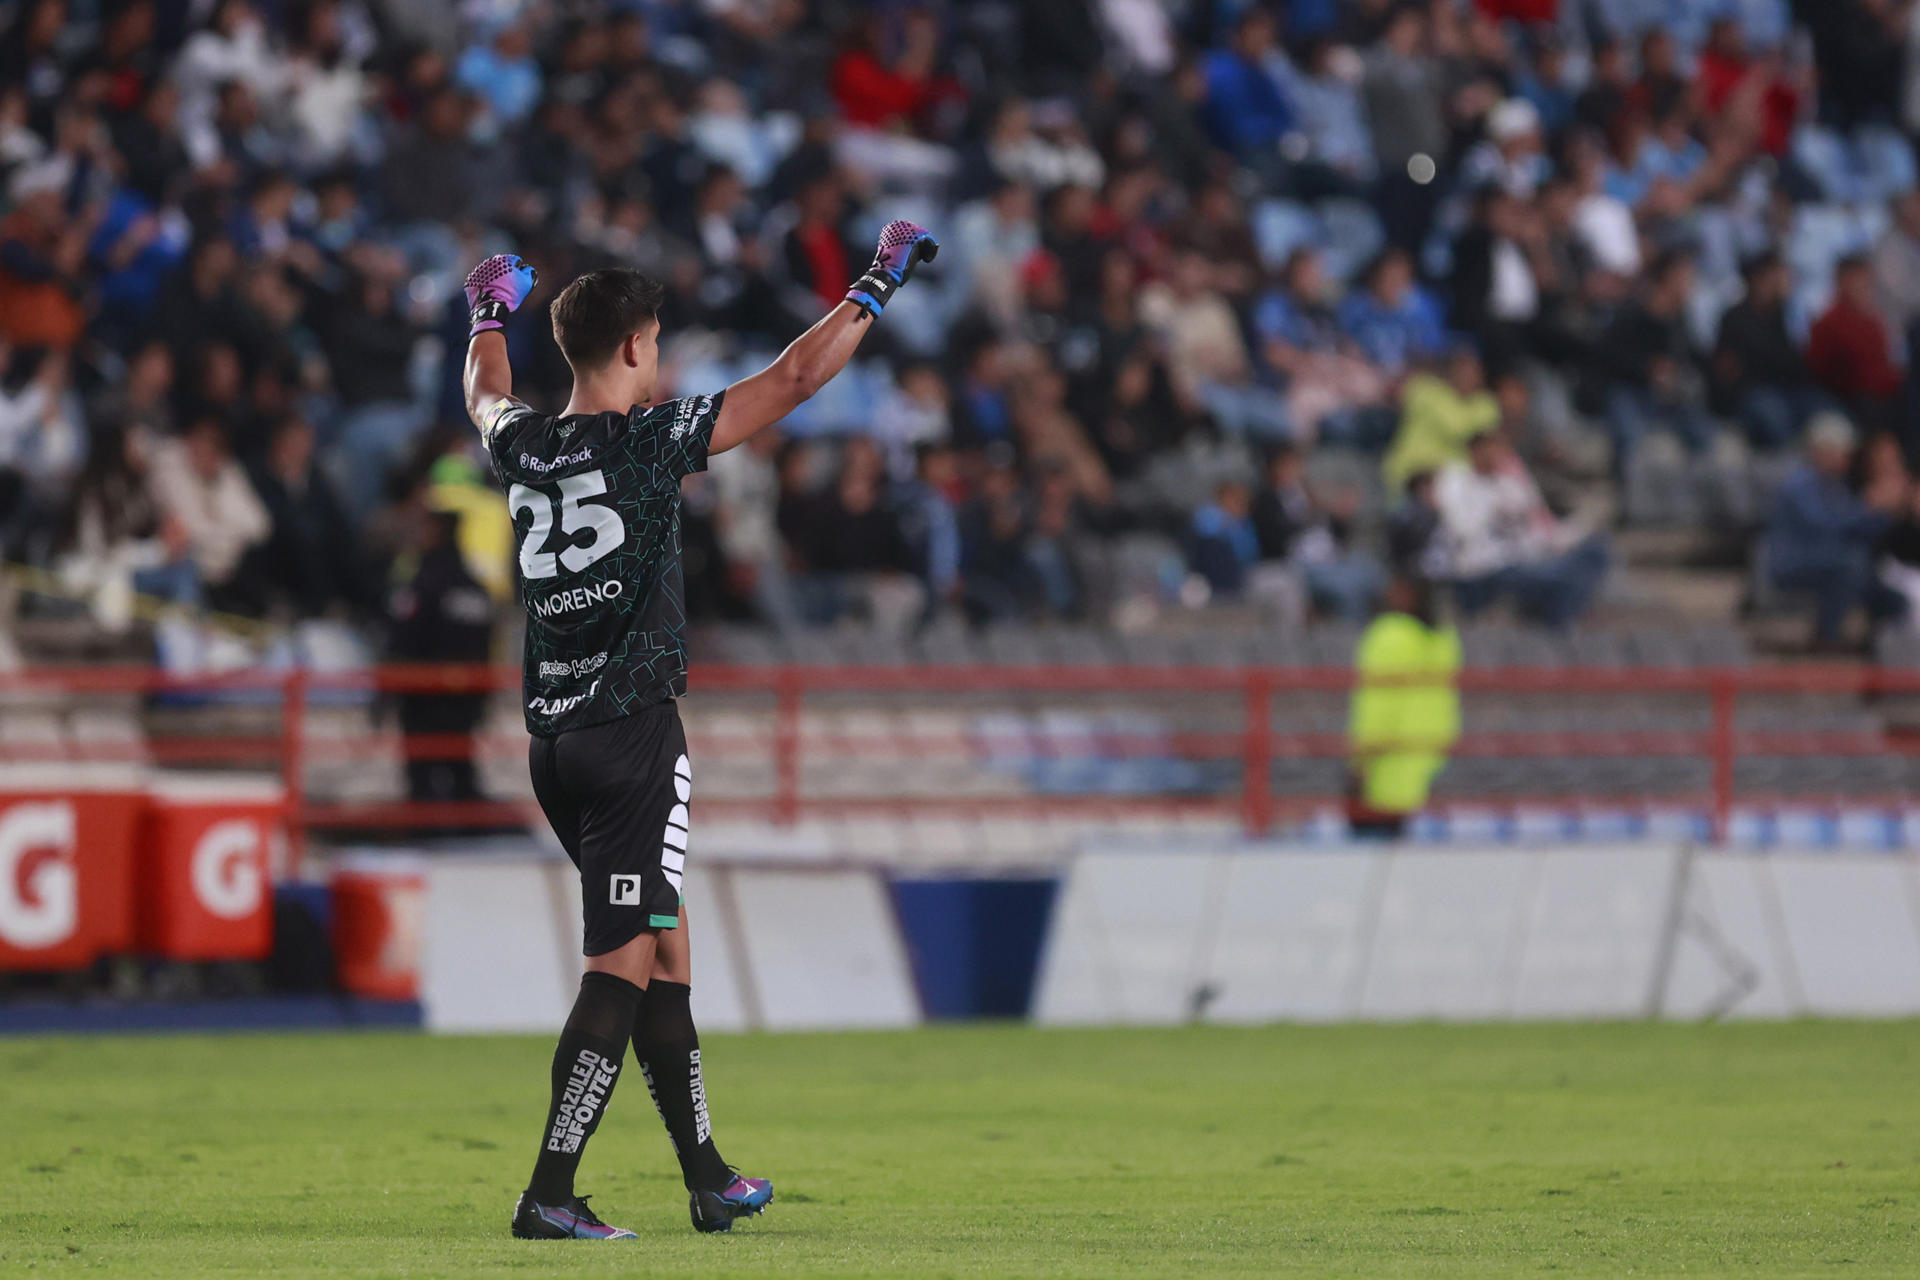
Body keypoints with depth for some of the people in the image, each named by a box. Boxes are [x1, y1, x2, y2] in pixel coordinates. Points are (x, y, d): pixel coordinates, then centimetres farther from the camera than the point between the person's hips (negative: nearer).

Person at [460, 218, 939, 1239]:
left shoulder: (522, 447, 6)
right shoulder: (647, 440, -11)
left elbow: (486, 397, 32)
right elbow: (794, 380, -6)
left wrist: (491, 312, 52)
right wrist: (879, 283, 5)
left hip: (553, 737, 8)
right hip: (633, 732, -8)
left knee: (662, 952, 16)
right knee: (622, 965, -8)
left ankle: (707, 1182, 22)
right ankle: (549, 1195, -15)